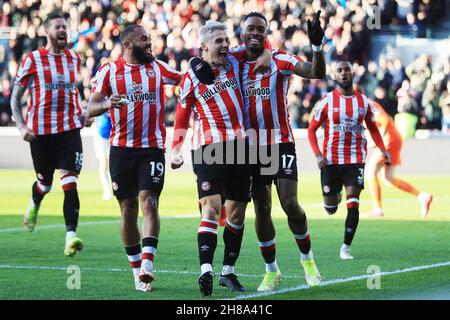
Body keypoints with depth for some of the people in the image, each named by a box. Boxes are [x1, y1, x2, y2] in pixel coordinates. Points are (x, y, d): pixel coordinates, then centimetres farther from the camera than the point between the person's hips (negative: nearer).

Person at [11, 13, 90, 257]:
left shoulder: (73, 58, 11)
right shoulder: (33, 59, -2)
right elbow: (15, 98, 1)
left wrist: (81, 114, 12)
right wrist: (21, 126, -12)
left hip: (69, 129, 2)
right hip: (40, 130, -2)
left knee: (70, 183, -13)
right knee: (45, 182, 12)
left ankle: (71, 236, -18)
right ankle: (34, 205, 49)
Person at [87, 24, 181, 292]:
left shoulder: (158, 68, 9)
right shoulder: (109, 71, 3)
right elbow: (91, 109, -2)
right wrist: (107, 104, -23)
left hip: (153, 148, 0)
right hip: (122, 149, 0)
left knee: (149, 204, -14)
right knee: (128, 210, 4)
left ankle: (147, 266, -22)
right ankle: (137, 270, 13)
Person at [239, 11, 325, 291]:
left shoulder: (280, 60, -5)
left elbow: (316, 73, -18)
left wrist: (317, 45, -35)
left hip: (281, 144, -3)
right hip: (251, 148, 3)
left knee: (290, 204, -12)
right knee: (261, 210, 4)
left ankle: (307, 258, 11)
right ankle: (272, 271, 16)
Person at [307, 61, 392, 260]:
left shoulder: (363, 101, 5)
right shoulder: (326, 101, -2)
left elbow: (372, 128, 19)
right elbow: (311, 130, 2)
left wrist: (383, 150, 5)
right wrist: (317, 154, -12)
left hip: (356, 160, 1)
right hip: (331, 161, -1)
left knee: (353, 205, -13)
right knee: (331, 209, 6)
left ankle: (346, 247, -2)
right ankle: (335, 195, 44)